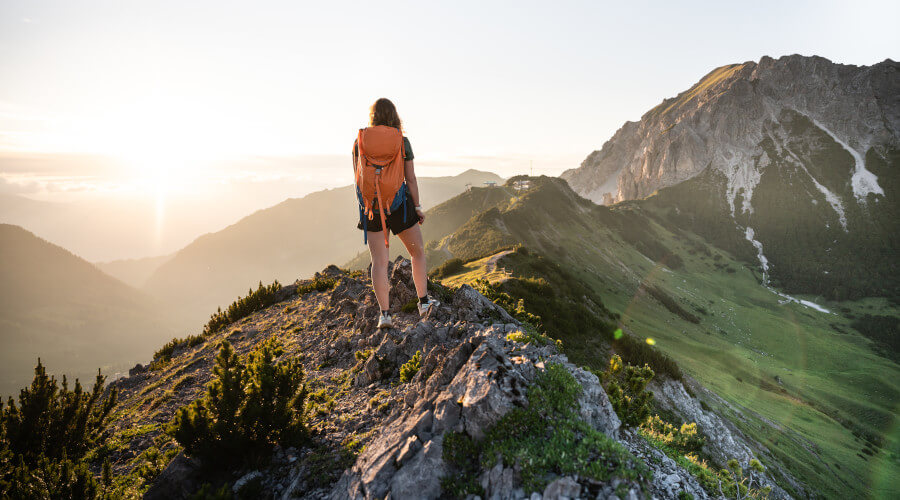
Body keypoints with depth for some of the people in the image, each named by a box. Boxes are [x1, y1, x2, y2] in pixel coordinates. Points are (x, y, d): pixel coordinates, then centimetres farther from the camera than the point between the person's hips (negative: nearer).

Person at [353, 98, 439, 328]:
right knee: (417, 252, 16)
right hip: (399, 205, -2)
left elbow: (358, 178, 5)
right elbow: (410, 179, -4)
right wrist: (417, 207, 5)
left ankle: (385, 314, 1)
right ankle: (424, 302, 20)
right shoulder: (402, 141, -3)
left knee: (379, 261, 4)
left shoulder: (359, 140, 2)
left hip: (370, 206, 2)